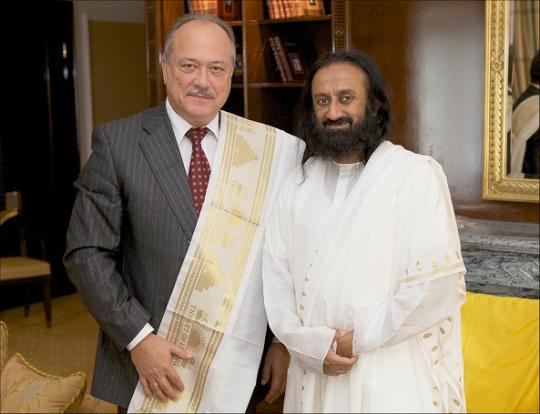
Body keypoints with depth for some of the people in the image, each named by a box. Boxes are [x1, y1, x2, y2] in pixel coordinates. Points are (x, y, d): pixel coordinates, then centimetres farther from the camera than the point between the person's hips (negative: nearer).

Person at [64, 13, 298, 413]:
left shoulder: (266, 151, -1)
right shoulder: (117, 142, -7)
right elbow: (87, 254, -8)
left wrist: (284, 341, -2)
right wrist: (138, 338, -14)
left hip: (239, 367, 2)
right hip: (151, 365, -2)